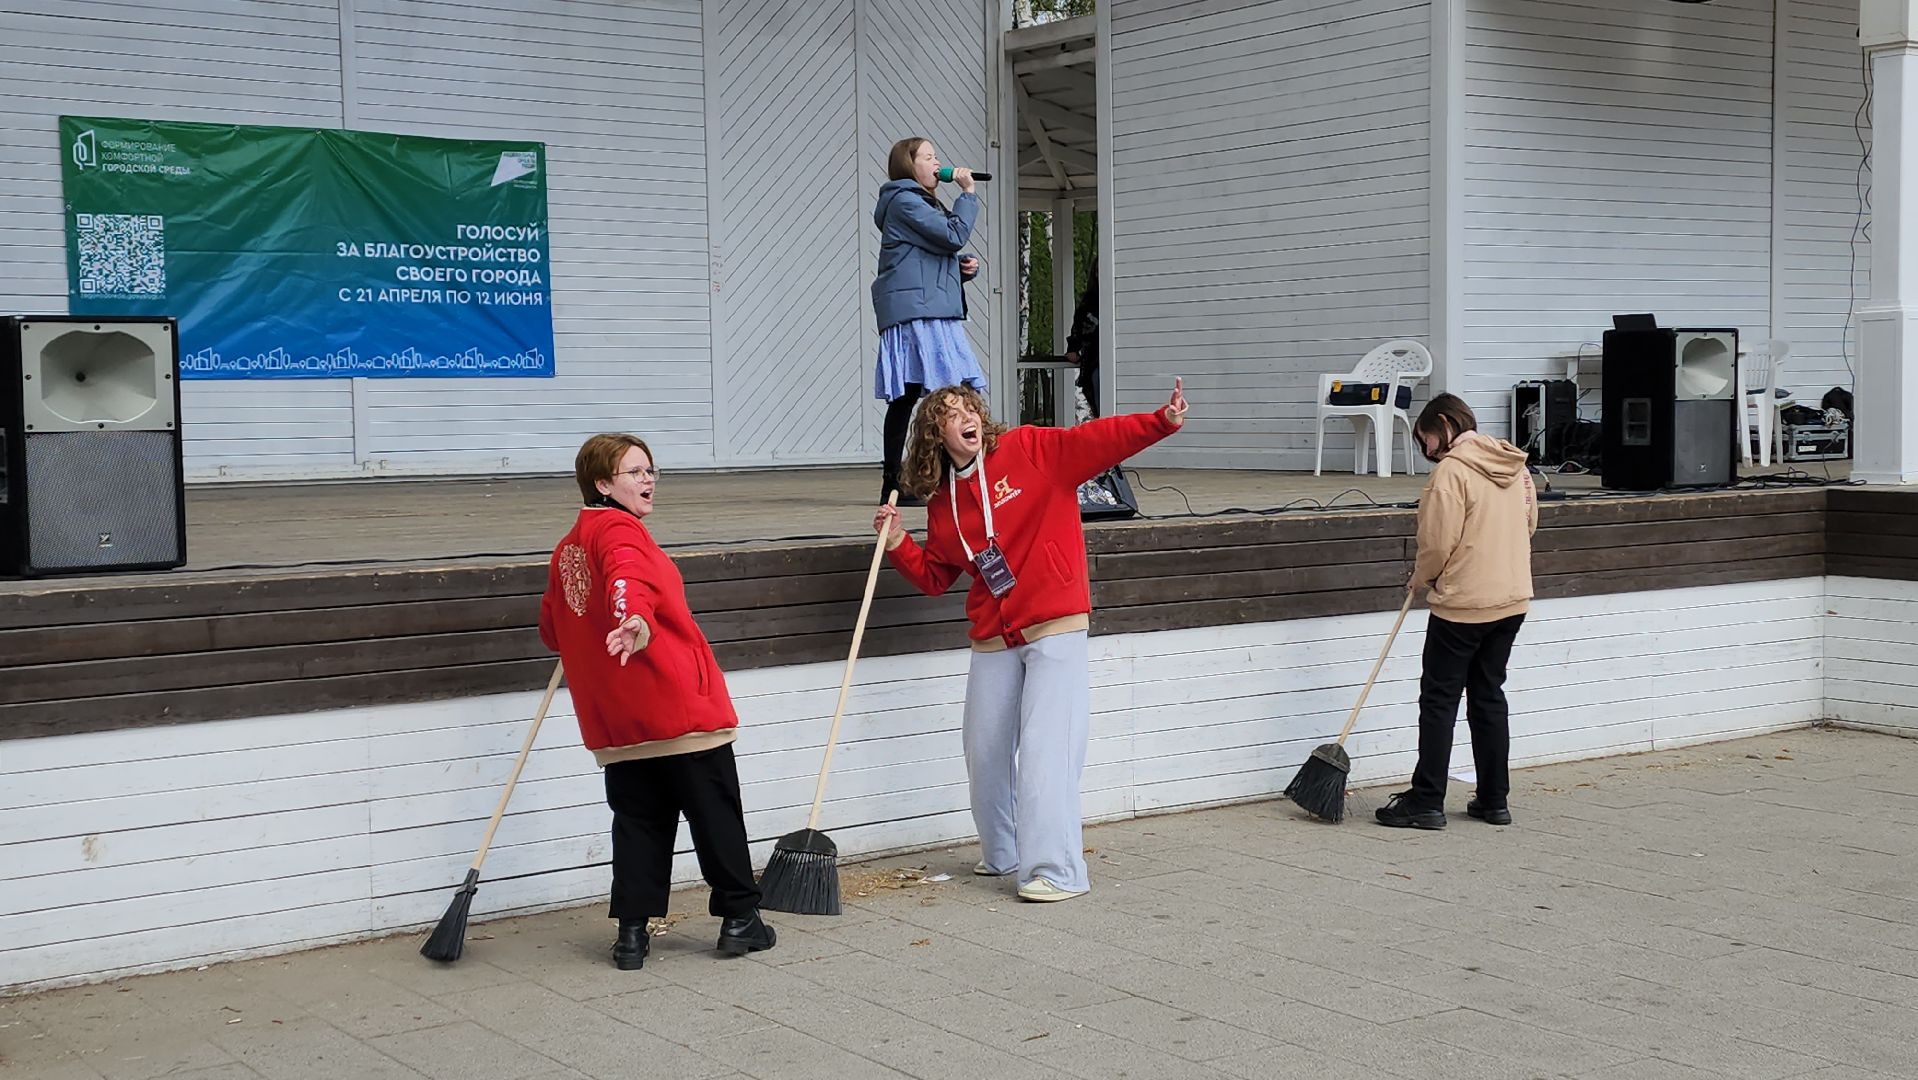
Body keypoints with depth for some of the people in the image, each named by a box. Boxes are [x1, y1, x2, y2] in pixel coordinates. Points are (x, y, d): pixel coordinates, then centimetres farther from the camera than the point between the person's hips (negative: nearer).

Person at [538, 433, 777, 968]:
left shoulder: (567, 549, 15)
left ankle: (632, 931, 10)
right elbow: (627, 577, -33)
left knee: (638, 818, 13)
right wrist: (636, 620, -52)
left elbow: (551, 629, 23)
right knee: (715, 811, 5)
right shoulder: (619, 529, -11)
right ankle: (739, 917, 12)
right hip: (678, 703, -8)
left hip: (615, 720, 8)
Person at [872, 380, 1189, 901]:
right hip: (993, 639, 6)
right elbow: (934, 577, 17)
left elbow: (1101, 439, -13)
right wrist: (897, 543, 1)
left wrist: (1163, 421, -26)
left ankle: (1058, 871, -8)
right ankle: (1003, 854, 32)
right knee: (985, 750, 12)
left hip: (1055, 628, -6)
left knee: (1044, 748, -12)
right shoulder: (943, 503, 11)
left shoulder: (1029, 449, -4)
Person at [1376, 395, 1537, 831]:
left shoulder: (1452, 470, -15)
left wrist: (1422, 576, 2)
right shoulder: (1516, 465, 9)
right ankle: (1494, 800, 17)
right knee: (1489, 696, 14)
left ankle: (1426, 802, 2)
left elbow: (1438, 541, -16)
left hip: (1463, 603, -8)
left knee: (1439, 700, 0)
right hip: (1512, 599, 8)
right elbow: (1529, 523, 18)